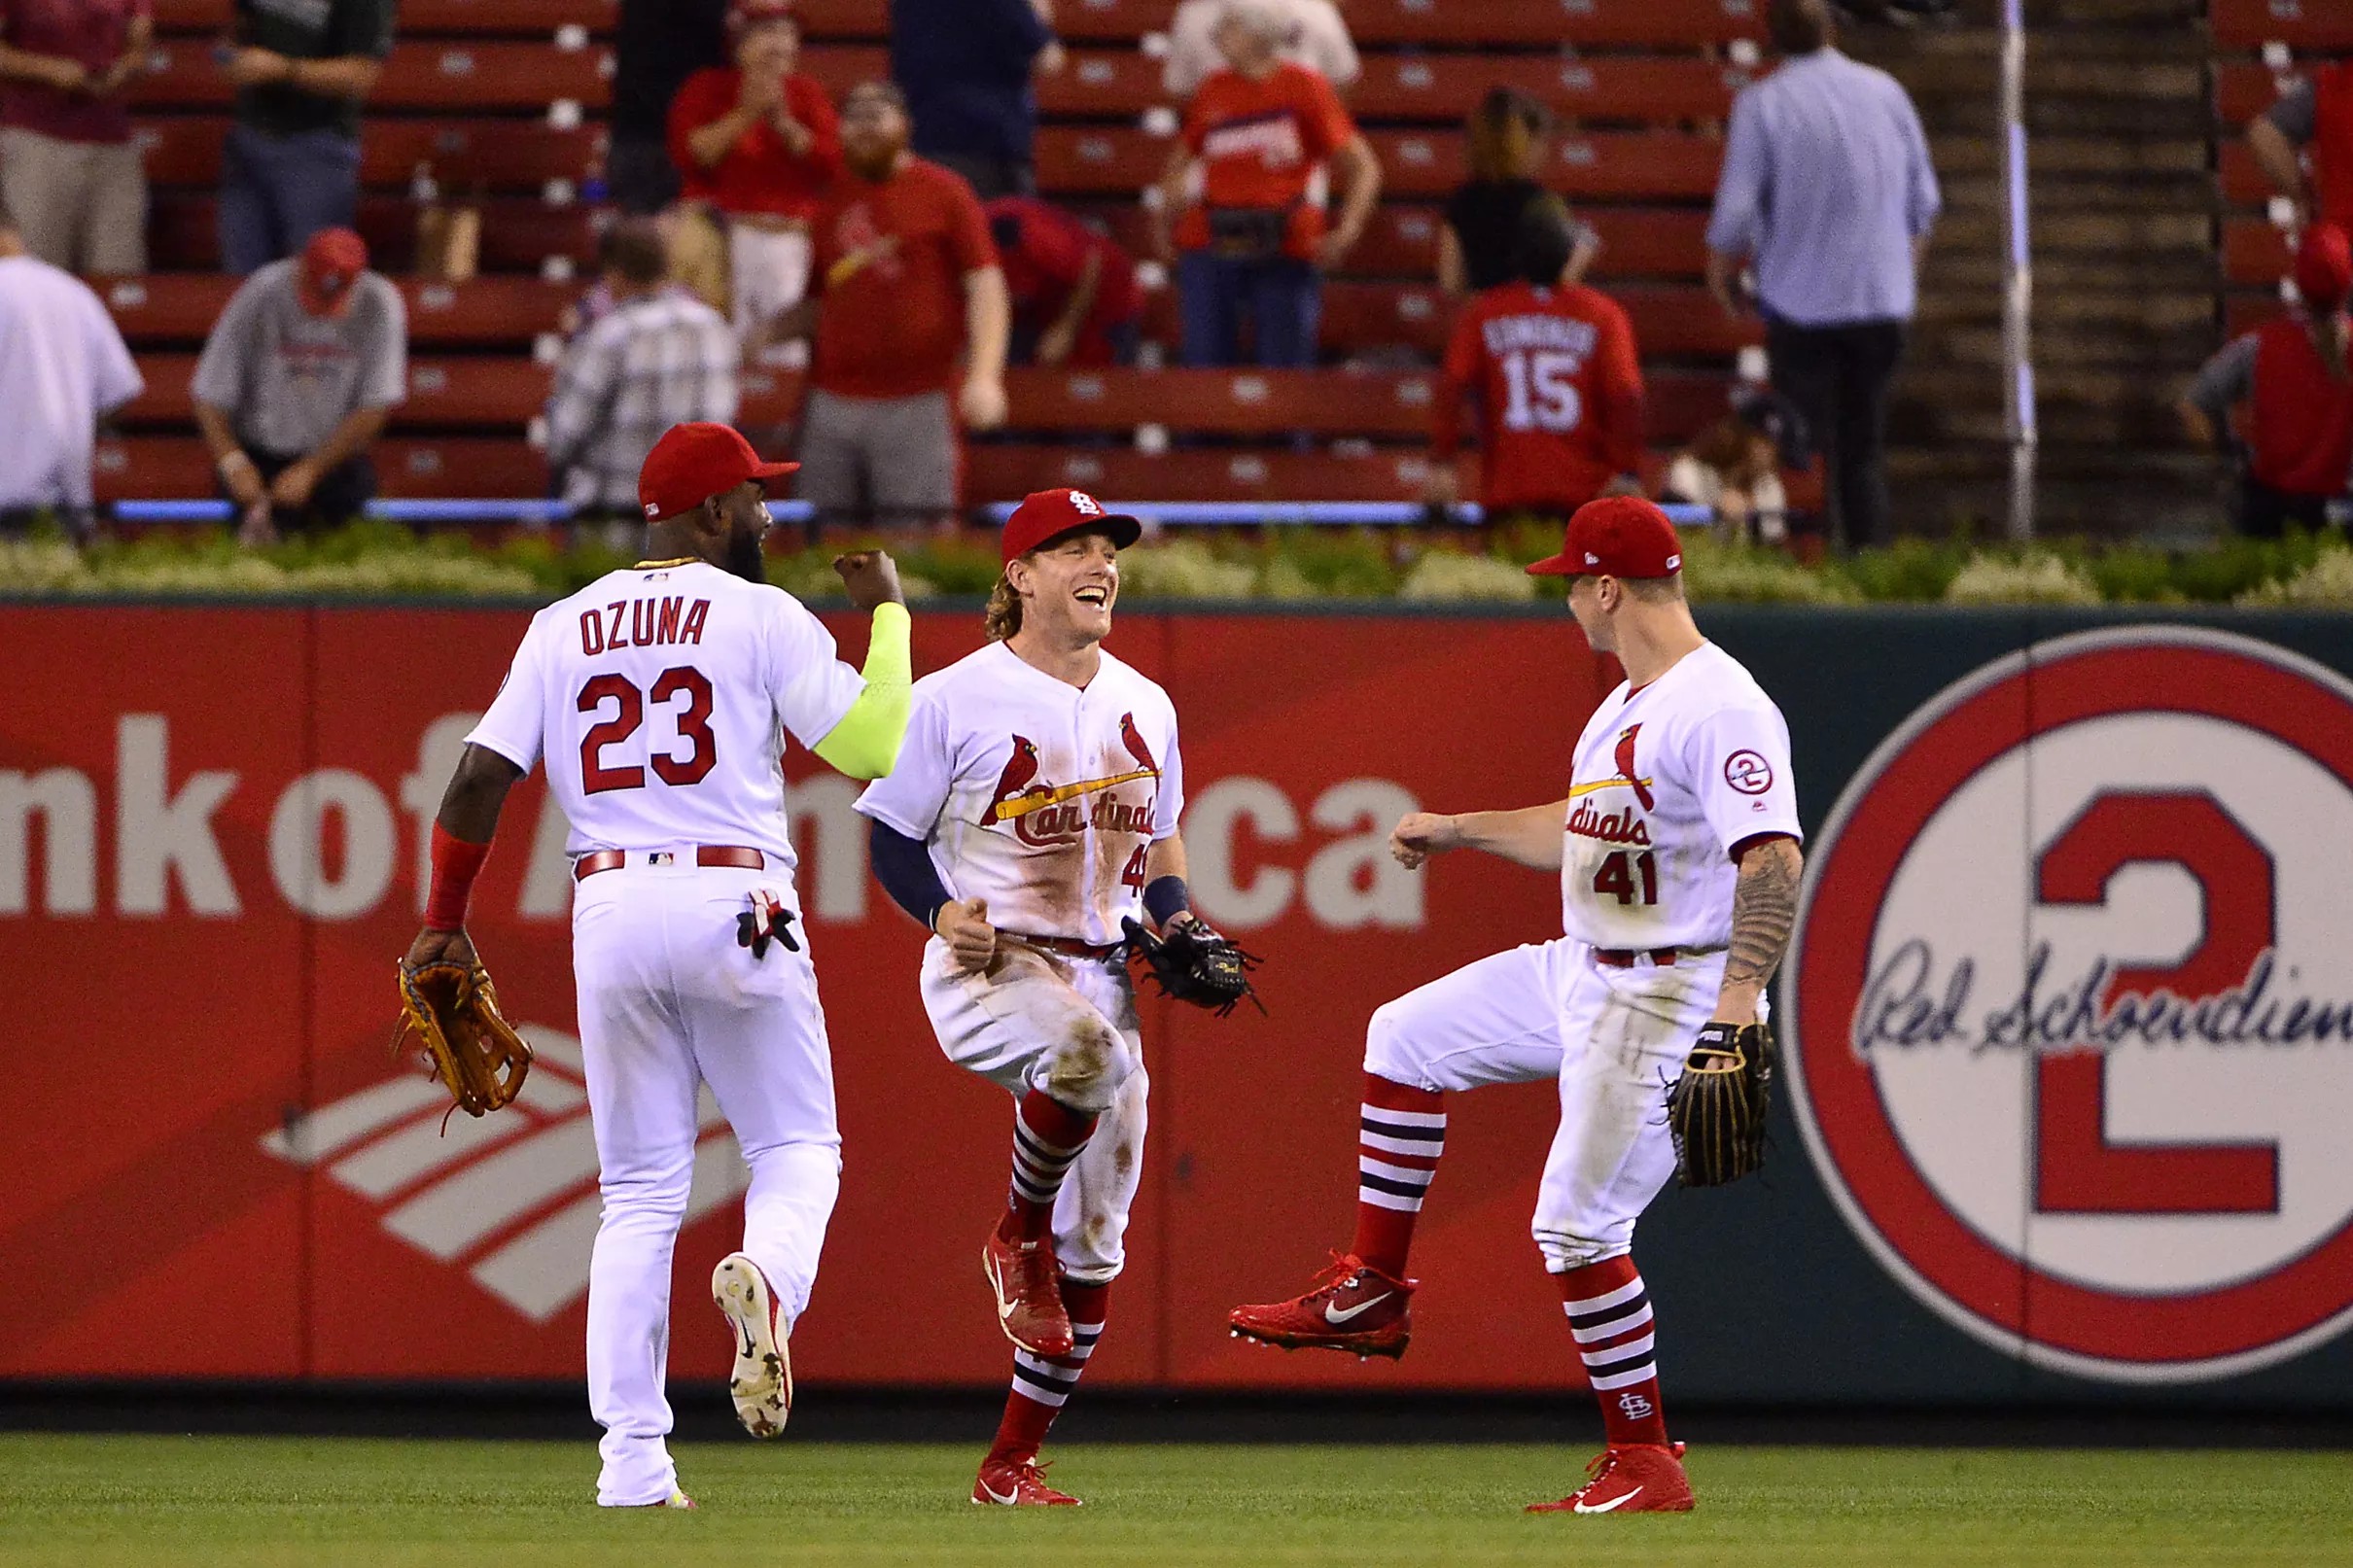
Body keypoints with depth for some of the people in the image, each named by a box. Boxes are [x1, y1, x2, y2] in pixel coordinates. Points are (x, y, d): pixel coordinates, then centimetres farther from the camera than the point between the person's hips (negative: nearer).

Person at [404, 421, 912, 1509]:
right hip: (735, 906, -3)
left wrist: (442, 923, 13)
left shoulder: (562, 630, 11)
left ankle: (633, 1458, -2)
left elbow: (480, 776, 4)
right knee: (796, 1147, 10)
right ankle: (765, 1278, -27)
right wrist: (887, 610, 8)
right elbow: (875, 745, -5)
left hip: (609, 910, 3)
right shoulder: (761, 616, -1)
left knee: (640, 1193, 8)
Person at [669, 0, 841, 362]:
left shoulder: (807, 95, 11)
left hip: (791, 239, 3)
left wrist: (783, 121, -9)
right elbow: (689, 154, -10)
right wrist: (745, 115, -13)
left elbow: (831, 165, 1)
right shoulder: (707, 88, 4)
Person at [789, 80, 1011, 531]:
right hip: (833, 403, 4)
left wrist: (983, 375, -15)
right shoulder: (830, 202, 17)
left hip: (917, 403, -4)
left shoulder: (943, 193, 4)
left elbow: (985, 283, -2)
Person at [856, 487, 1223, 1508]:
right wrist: (943, 912, -18)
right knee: (1080, 1045, -40)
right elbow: (893, 839, 1)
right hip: (987, 967, -6)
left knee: (1094, 1247, 3)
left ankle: (1012, 1463, 15)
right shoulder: (954, 698, -4)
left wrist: (1176, 926, 4)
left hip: (1103, 974, 6)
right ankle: (1018, 1237, -13)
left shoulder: (1145, 707, 13)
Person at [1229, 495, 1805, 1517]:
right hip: (1580, 975, 11)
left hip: (1667, 995, -11)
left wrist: (1739, 998, -40)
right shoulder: (1628, 703, 13)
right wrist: (1460, 830, 35)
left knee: (1579, 1221, -13)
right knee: (1407, 1038, 19)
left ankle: (1647, 1464, -4)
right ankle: (1370, 1297, 26)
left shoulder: (1721, 708, -21)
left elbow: (1774, 858, -31)